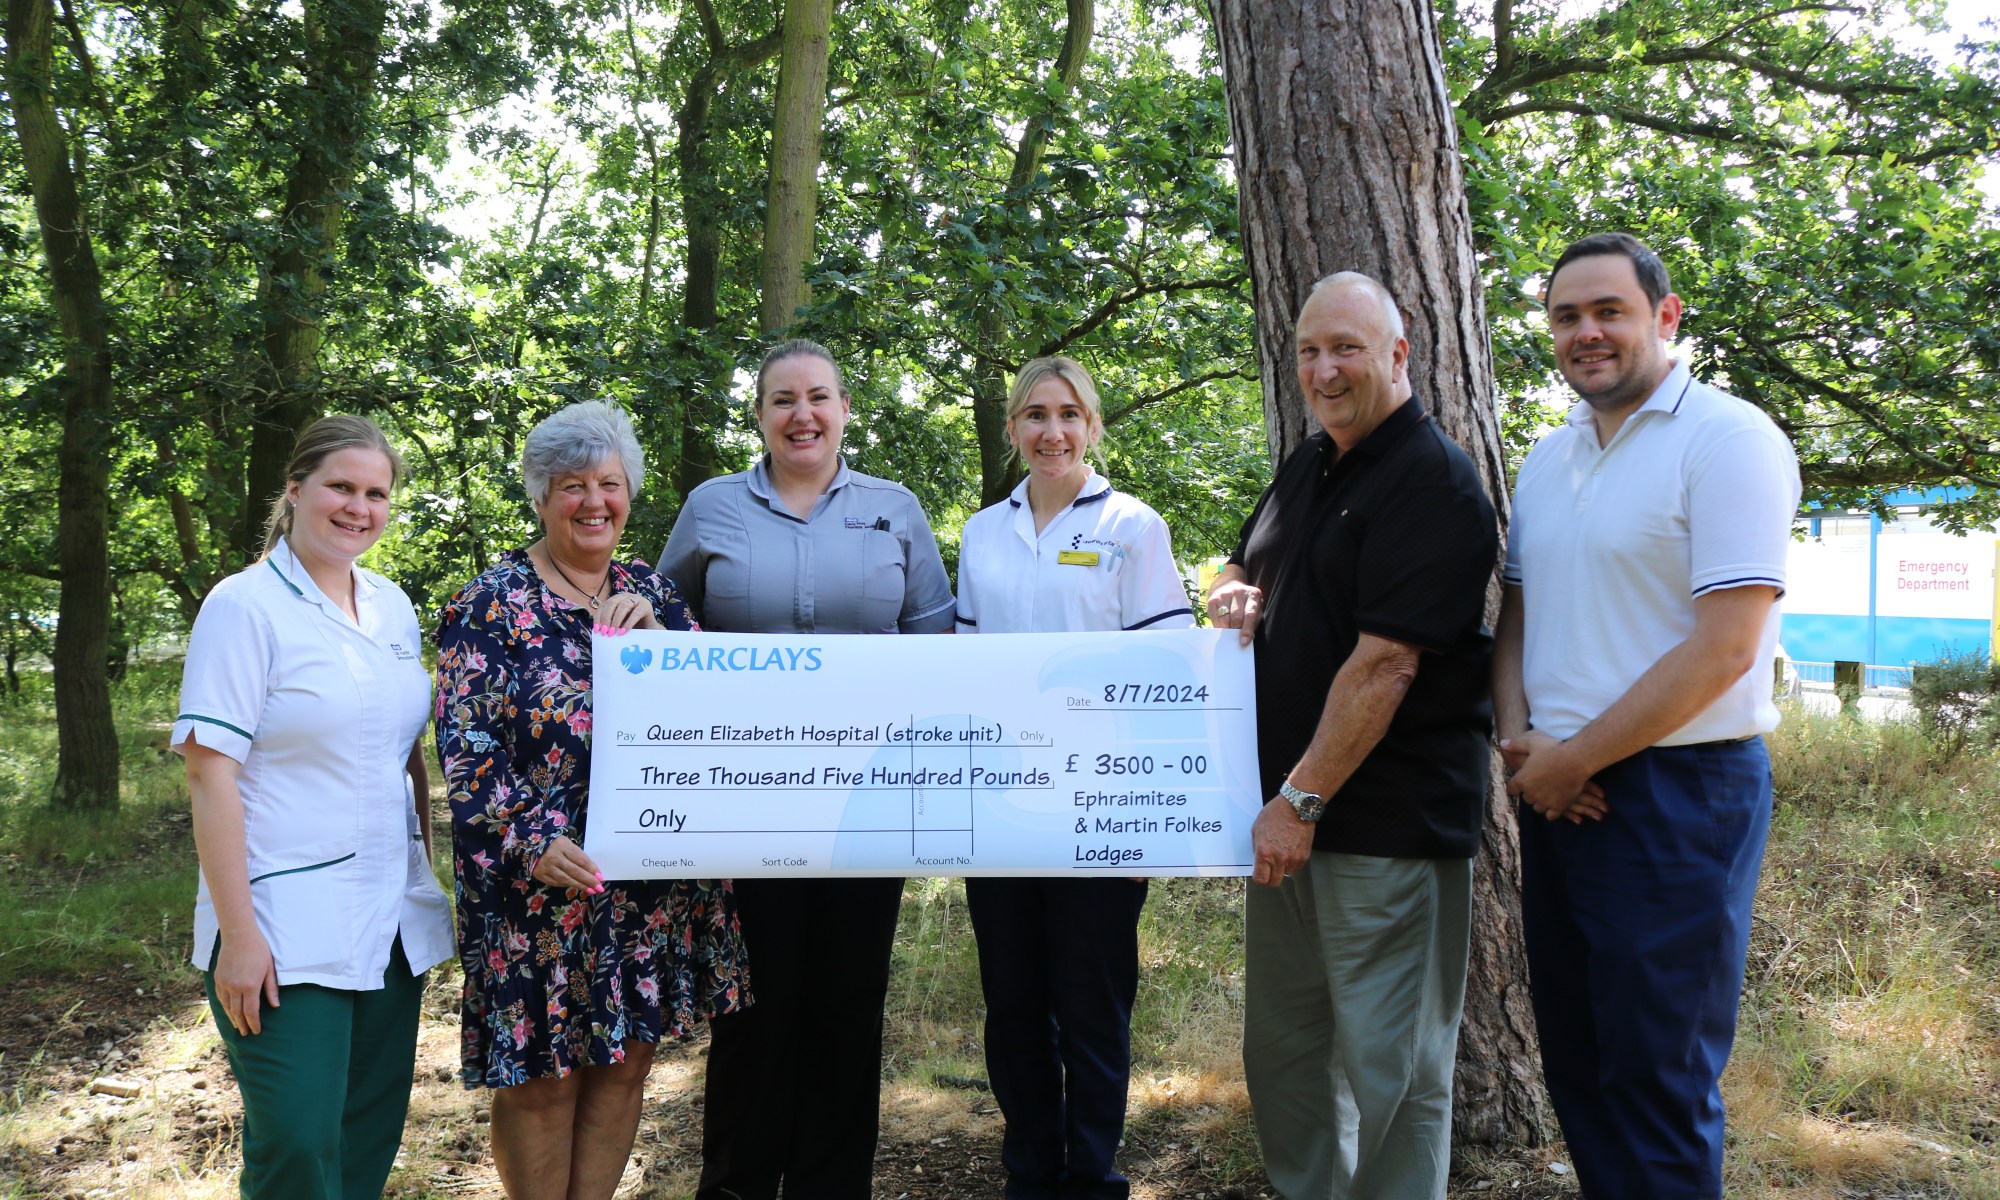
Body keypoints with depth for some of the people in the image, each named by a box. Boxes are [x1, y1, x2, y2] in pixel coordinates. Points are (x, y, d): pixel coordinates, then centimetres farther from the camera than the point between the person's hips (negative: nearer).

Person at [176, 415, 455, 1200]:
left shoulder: (392, 606, 10)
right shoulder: (246, 605, -9)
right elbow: (211, 774, -13)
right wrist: (237, 934, -16)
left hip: (392, 921, 6)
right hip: (288, 929, -6)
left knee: (372, 1135, 12)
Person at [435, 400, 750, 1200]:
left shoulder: (651, 593, 10)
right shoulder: (491, 604, -3)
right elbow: (466, 748, -10)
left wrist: (650, 630, -15)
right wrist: (532, 841, -22)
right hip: (543, 885, -4)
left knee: (625, 1061, 12)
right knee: (543, 1077, 4)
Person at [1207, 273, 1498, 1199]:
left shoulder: (1431, 481, -14)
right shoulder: (1309, 466, 13)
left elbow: (1384, 665, -21)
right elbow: (1247, 570, 27)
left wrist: (1302, 800, -20)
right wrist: (1233, 593, 2)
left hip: (1387, 824, -8)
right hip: (1291, 812, 9)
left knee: (1389, 1068, 2)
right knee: (1281, 1046, 17)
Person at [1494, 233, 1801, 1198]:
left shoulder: (1729, 440, -11)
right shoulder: (1549, 457, 12)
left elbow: (1723, 648, -18)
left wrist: (1571, 759, -14)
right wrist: (1518, 737, -3)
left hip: (1677, 792, -7)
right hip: (1557, 788, 7)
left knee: (1659, 1080, 2)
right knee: (1574, 1058, 15)